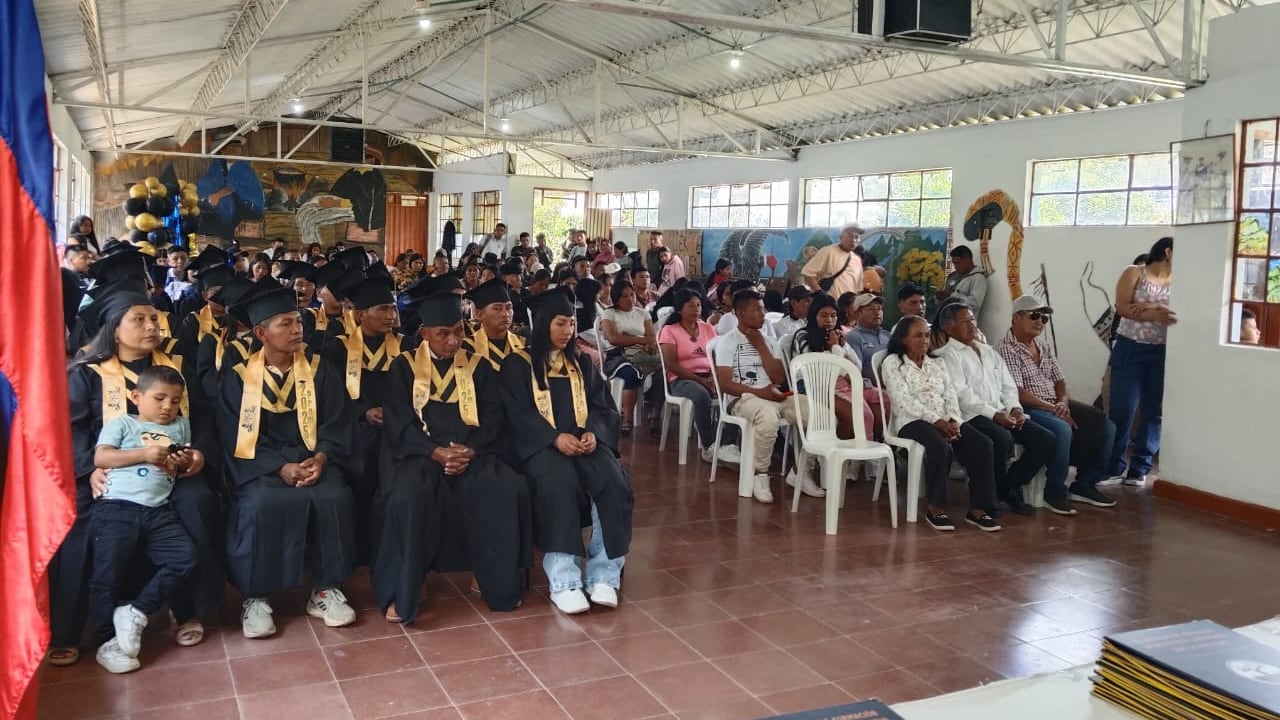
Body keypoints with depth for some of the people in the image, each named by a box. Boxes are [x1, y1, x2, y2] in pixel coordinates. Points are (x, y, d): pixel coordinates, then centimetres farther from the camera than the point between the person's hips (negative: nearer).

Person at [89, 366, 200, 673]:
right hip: (117, 507, -4)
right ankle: (109, 641, 10)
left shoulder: (181, 426, 22)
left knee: (184, 556, -11)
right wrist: (144, 454, -14)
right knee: (109, 572, -5)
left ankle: (135, 612, 0)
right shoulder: (121, 423, 10)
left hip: (158, 511, 4)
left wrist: (189, 462, 1)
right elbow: (101, 457, -4)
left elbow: (186, 468, 26)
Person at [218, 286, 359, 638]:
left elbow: (336, 424, 3)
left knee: (334, 499, -28)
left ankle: (325, 589, -11)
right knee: (261, 505, -33)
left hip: (313, 460, 2)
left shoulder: (320, 370, 7)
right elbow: (235, 436, -5)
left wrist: (321, 458, -17)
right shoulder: (238, 376, 1)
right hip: (260, 466, -2)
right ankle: (256, 597, -15)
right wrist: (280, 467, -19)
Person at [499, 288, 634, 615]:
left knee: (613, 479, -28)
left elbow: (602, 406, 12)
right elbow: (518, 414, -5)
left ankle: (604, 573, -25)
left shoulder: (581, 364, 20)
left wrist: (593, 433, -11)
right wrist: (556, 438, -21)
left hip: (585, 440, 4)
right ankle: (562, 579, -35)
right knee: (559, 480, -37)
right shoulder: (517, 364, 6)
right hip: (541, 444, -4)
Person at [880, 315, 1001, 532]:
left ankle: (978, 508, -19)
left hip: (944, 422, 6)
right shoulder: (893, 363, 6)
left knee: (982, 444, -21)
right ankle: (935, 507, -21)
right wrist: (935, 421, -17)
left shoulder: (938, 364, 25)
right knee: (941, 447, -37)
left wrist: (954, 420, -8)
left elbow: (950, 395, 14)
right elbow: (904, 400, -8)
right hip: (912, 421, -6)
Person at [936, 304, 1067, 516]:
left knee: (1046, 439, -9)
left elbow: (1008, 385, 21)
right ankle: (1000, 493, -10)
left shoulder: (990, 352, 24)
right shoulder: (948, 355, -2)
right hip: (971, 416, -8)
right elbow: (960, 394, -13)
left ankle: (1011, 485, 2)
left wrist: (1014, 407, 0)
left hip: (1003, 413, 8)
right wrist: (994, 414, -18)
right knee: (1003, 438, -34)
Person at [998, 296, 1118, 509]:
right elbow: (1017, 393, -18)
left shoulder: (1043, 346, 16)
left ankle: (1085, 484, 4)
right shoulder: (1007, 349, -11)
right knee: (1062, 430, -34)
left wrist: (1063, 402, -5)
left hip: (1055, 405, 9)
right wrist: (1053, 409, -18)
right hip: (1029, 409, -9)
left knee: (1104, 426, -4)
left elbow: (1059, 380, 17)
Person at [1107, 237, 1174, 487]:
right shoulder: (1134, 273, 1)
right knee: (1122, 409, -4)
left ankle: (1140, 468, 10)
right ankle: (1114, 465, 6)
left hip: (1163, 353, 3)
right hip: (1131, 349, -3)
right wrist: (1155, 315, -23)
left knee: (1155, 410, 3)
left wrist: (1149, 307, -17)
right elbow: (1122, 307, -10)